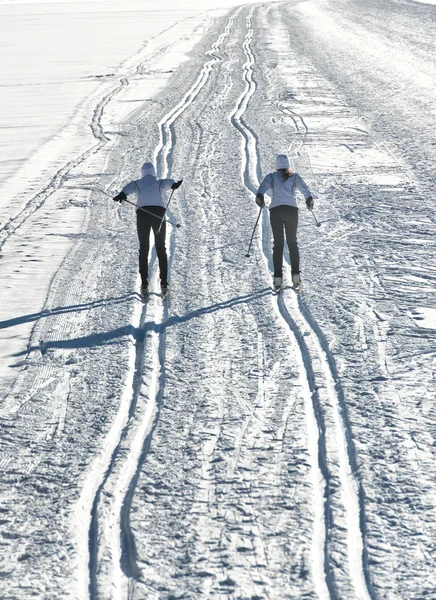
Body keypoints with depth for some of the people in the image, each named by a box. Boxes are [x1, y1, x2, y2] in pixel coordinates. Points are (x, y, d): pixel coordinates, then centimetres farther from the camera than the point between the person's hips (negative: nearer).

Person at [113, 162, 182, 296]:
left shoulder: (138, 183, 23)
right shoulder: (160, 183, 25)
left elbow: (129, 187, -2)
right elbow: (167, 183, -1)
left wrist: (122, 194, -24)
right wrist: (174, 184, -25)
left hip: (143, 212, 0)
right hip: (159, 213, 0)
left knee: (143, 249, 8)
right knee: (161, 248, 9)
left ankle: (144, 284, -1)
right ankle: (164, 283, -1)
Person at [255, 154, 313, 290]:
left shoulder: (272, 176, 16)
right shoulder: (294, 176, 17)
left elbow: (264, 185, -7)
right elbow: (303, 187, -5)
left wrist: (259, 196, -22)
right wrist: (309, 198, -14)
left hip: (275, 210, 0)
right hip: (291, 209, 0)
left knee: (278, 244, 5)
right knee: (292, 243, 13)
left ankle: (278, 278, -5)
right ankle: (296, 275, 1)